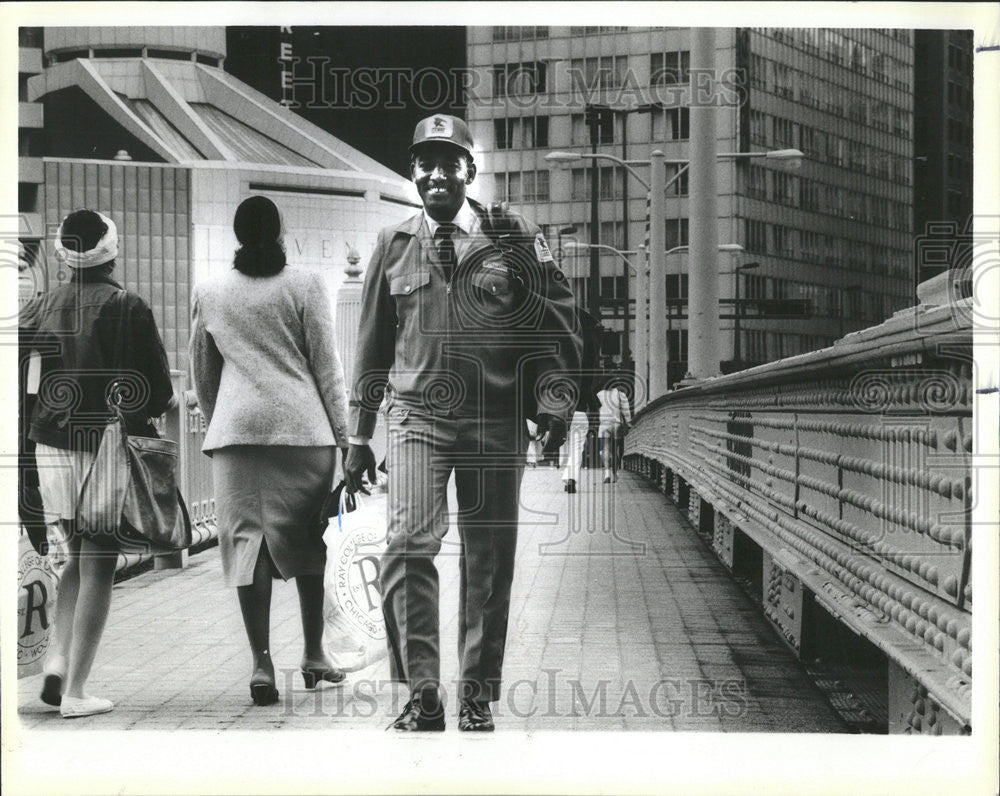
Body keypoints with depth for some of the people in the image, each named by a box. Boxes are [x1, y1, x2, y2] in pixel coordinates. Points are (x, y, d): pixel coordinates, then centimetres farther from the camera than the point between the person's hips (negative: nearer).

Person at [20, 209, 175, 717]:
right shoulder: (128, 309, -10)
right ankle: (75, 691, 2)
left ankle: (56, 665, 8)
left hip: (52, 447, 5)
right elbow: (159, 393, -12)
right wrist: (164, 401, 11)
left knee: (78, 559, 21)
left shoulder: (42, 307, 4)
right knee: (98, 567, 2)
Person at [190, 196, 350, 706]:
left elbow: (202, 375, 15)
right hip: (301, 426, -1)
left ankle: (261, 665, -4)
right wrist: (341, 432, 5)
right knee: (306, 540, 11)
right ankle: (313, 657, 17)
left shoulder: (208, 293, 8)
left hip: (236, 427, 1)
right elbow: (325, 364, 0)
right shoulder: (304, 286, 0)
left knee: (247, 540, 1)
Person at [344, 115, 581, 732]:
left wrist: (553, 392, -9)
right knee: (409, 545, -16)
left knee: (489, 563, 5)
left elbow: (555, 321, 6)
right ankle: (423, 694, -8)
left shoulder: (514, 237, 5)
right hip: (418, 418, 0)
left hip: (496, 422, 0)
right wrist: (360, 436, 13)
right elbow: (373, 345, 14)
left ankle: (478, 695, 18)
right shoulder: (394, 245, 10)